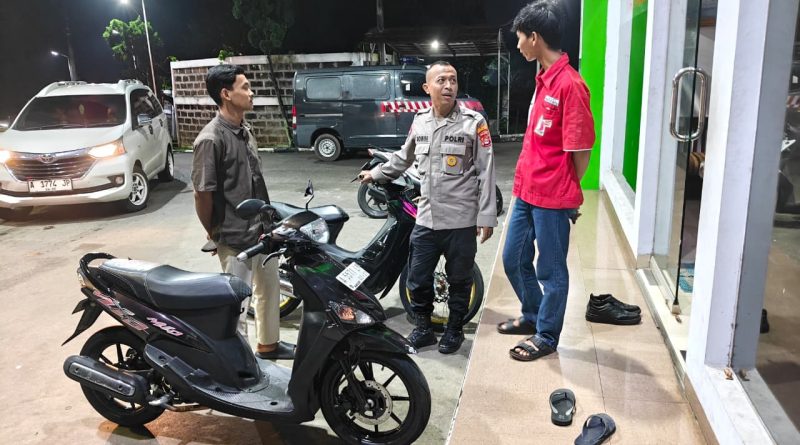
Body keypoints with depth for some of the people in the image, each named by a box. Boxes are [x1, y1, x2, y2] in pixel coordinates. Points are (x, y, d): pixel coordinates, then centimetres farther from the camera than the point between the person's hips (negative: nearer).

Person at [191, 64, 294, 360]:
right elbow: (202, 193, -17)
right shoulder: (211, 139, -21)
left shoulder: (244, 129, 7)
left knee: (269, 288, 22)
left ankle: (268, 344, 41)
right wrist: (214, 235, -6)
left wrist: (266, 219, 16)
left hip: (261, 229, 9)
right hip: (235, 237, -9)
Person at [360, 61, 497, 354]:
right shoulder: (420, 122, 7)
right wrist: (377, 173, 31)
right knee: (417, 279, 10)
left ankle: (454, 330, 30)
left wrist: (486, 216, -11)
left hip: (461, 221, -4)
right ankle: (423, 328, 30)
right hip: (426, 219, 4)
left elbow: (486, 172, -8)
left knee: (459, 280, 11)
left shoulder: (474, 122, -7)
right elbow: (403, 157, 24)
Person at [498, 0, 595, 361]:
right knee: (514, 261, 19)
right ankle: (533, 315, 40)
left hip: (552, 198, -9)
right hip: (527, 192, 9)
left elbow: (581, 149, -16)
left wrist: (568, 195, -4)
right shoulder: (543, 78, 10)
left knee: (551, 270, 7)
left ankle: (546, 336, 24)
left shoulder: (570, 84, -18)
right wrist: (525, 182, 13)